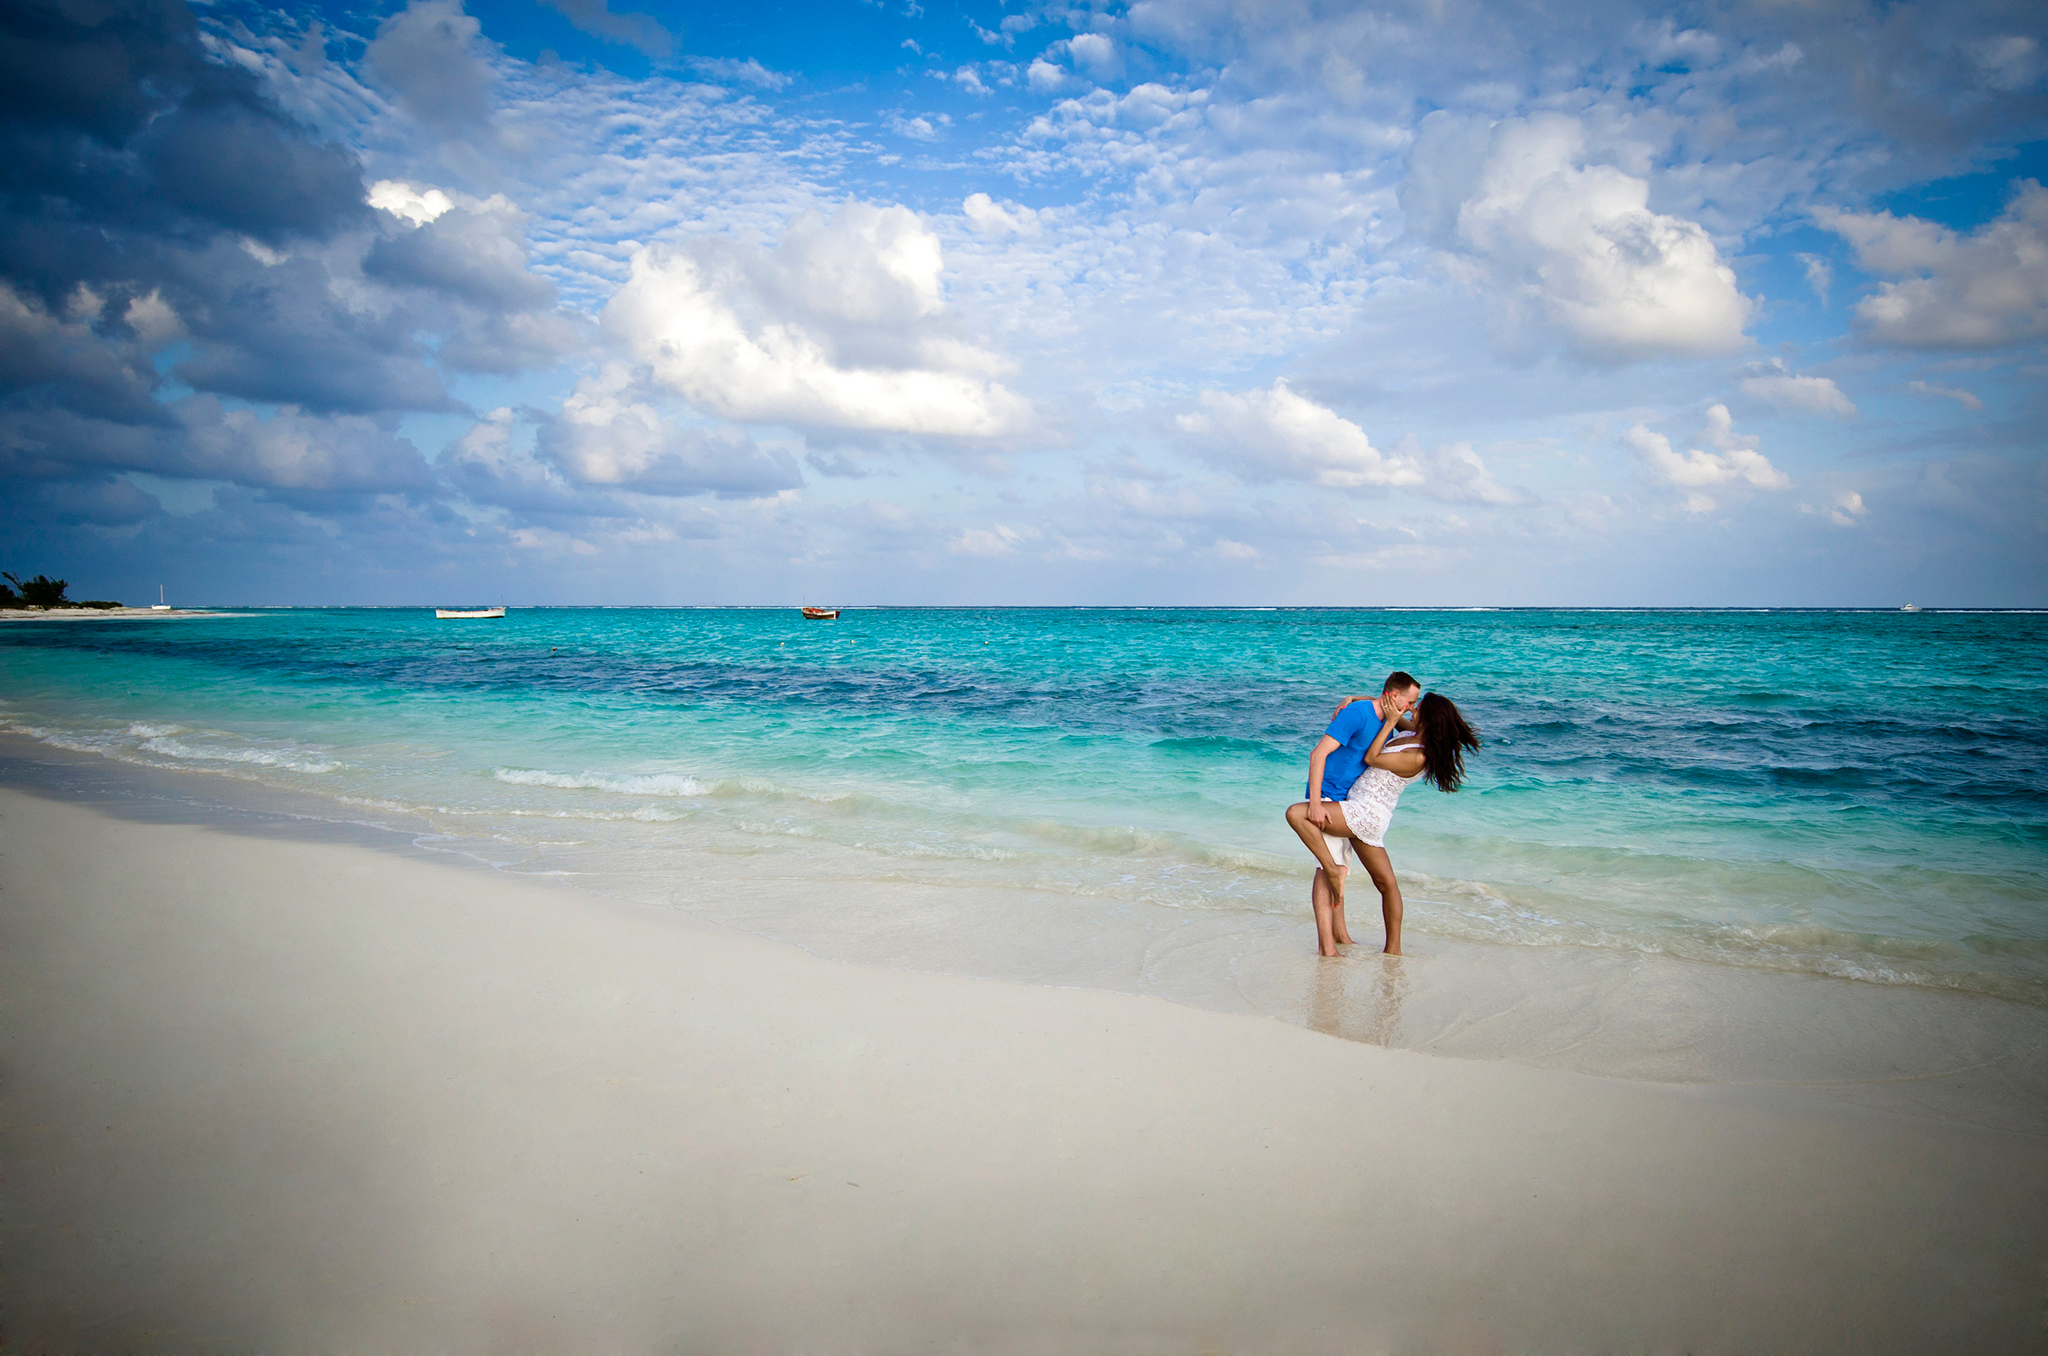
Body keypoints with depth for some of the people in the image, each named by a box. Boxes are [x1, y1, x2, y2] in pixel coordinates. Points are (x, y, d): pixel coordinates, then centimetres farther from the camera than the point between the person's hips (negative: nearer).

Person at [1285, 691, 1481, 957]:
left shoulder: (1418, 757, -20)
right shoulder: (1410, 736, 6)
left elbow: (1371, 758, -13)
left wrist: (1390, 722, -12)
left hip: (1365, 815, -10)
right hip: (1368, 818, 10)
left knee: (1295, 813, -19)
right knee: (1386, 882, 15)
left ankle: (1333, 871, -11)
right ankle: (1394, 947, 21)